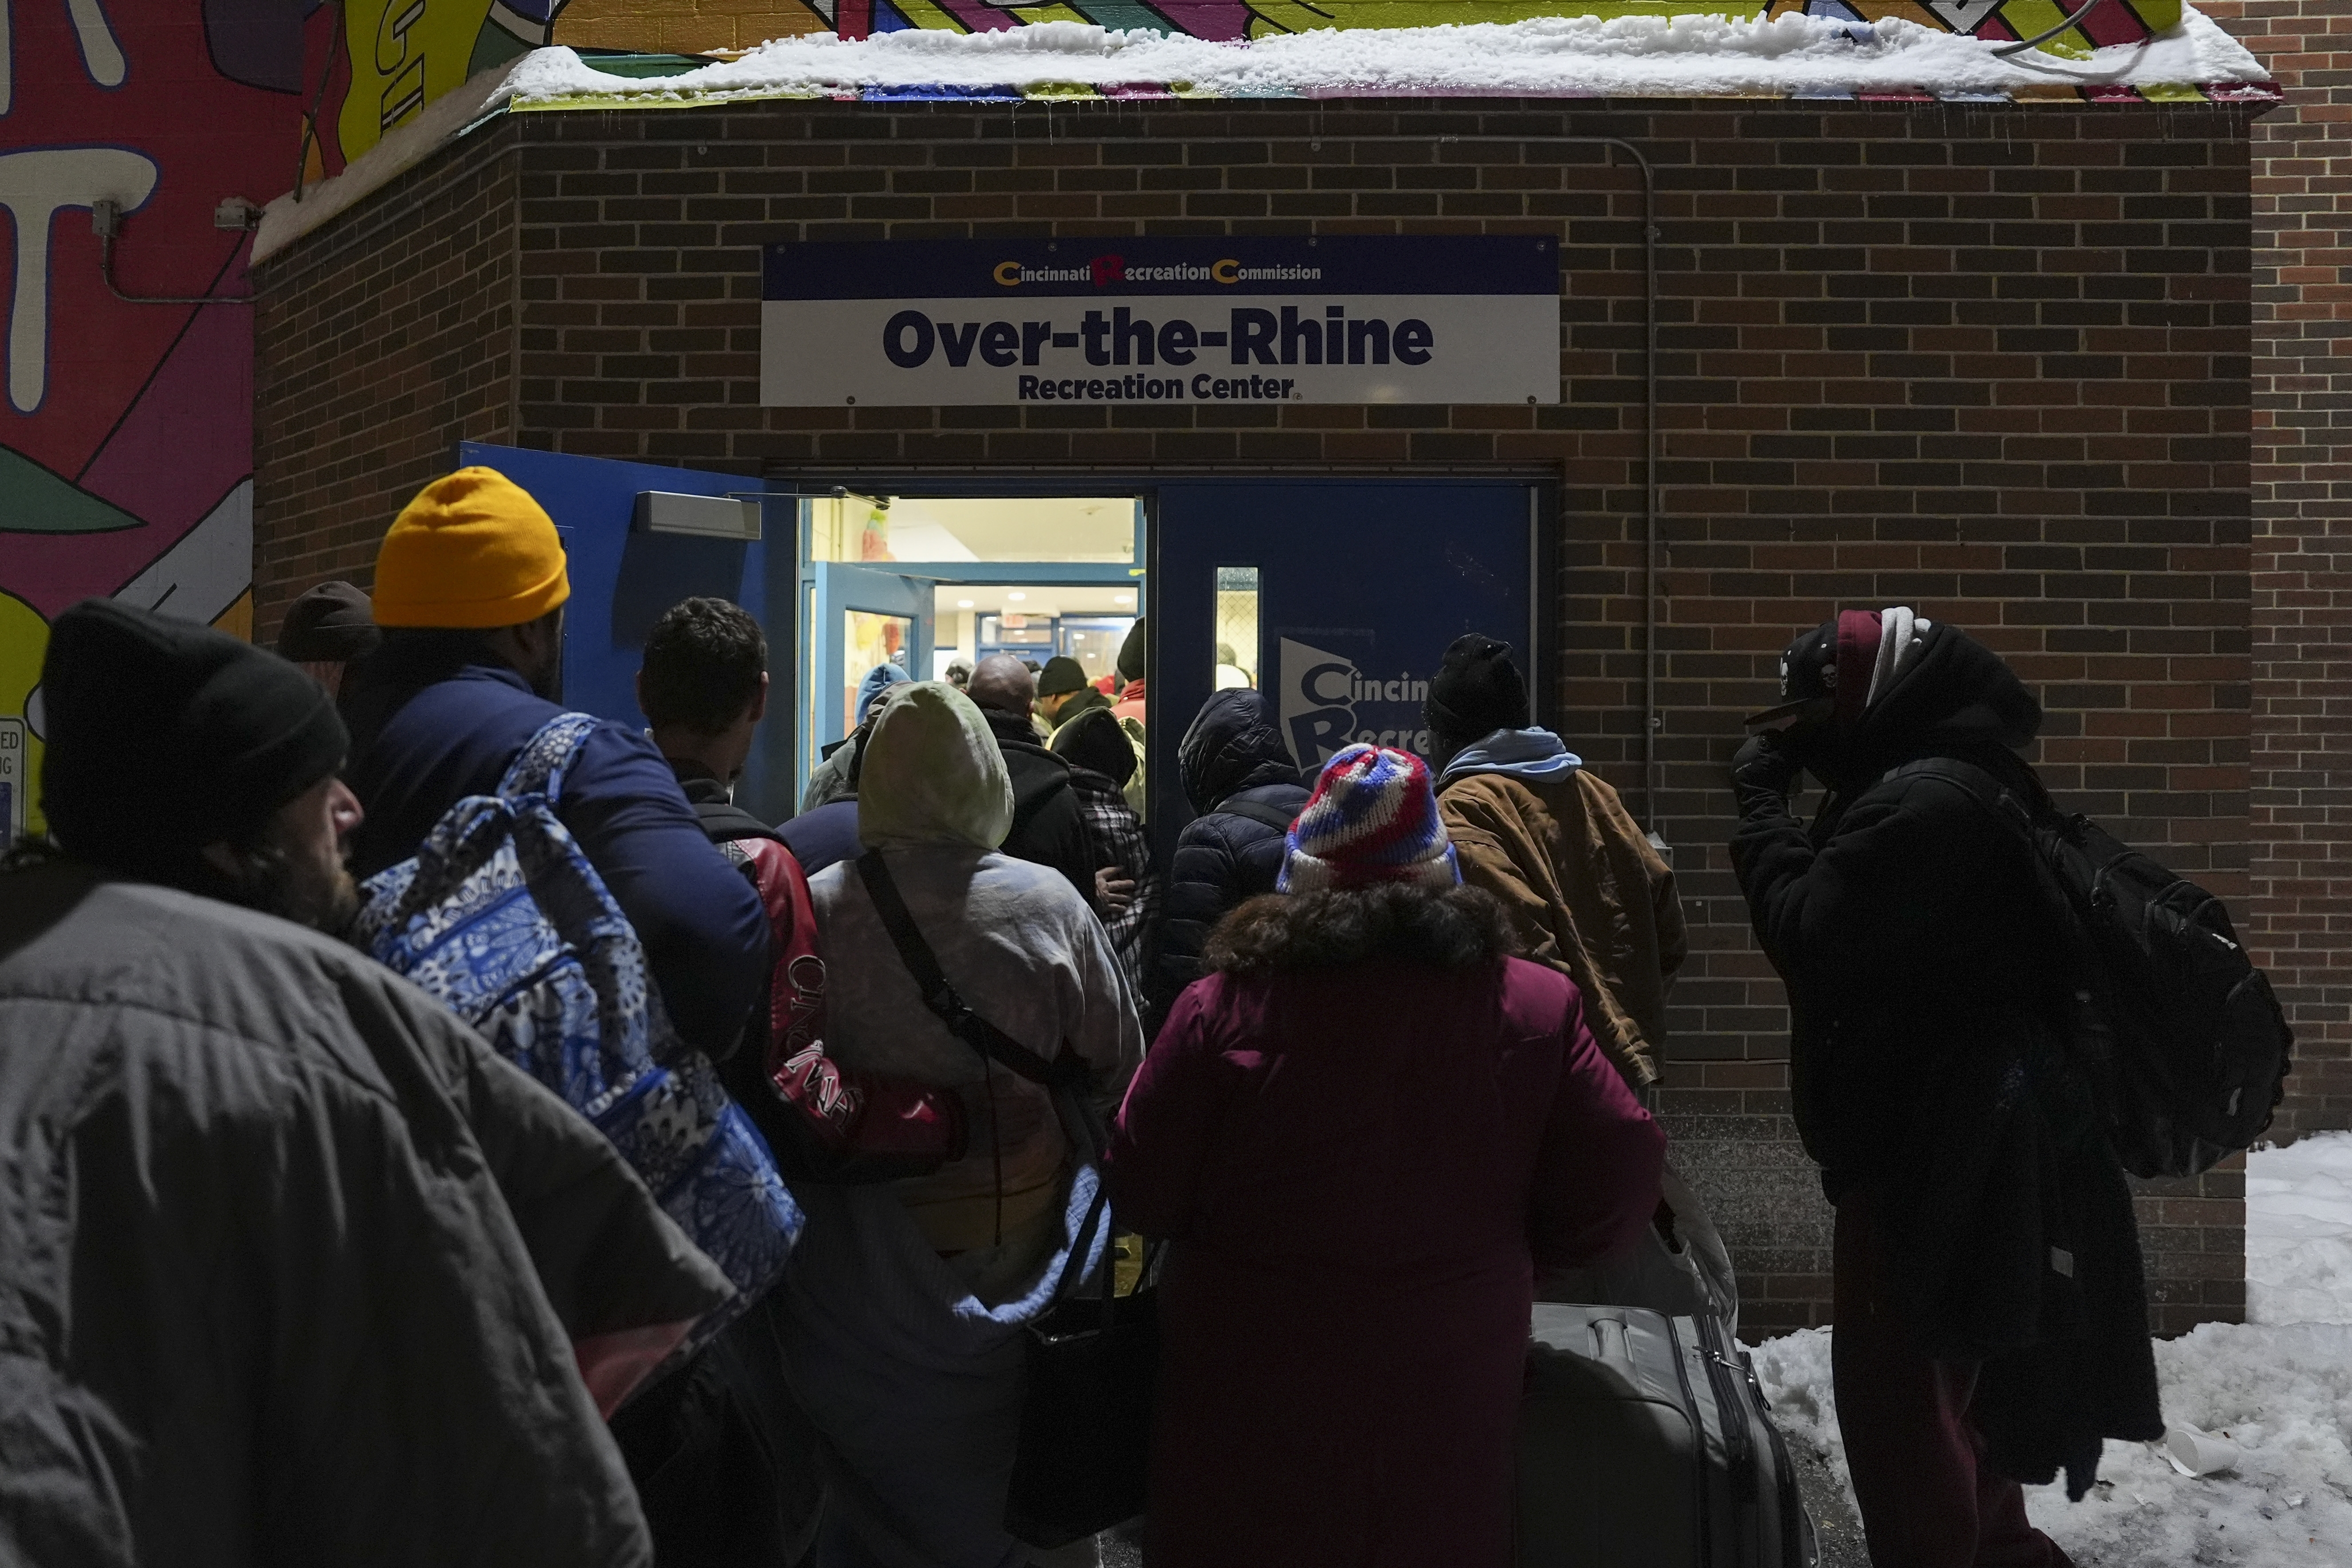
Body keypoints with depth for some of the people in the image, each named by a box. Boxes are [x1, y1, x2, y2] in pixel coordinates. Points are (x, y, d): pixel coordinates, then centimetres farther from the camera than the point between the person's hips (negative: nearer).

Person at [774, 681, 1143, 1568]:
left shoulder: (819, 909, -14)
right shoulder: (1049, 906, -12)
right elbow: (1119, 1071, -2)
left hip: (866, 1263, 0)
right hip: (1018, 1245, 1)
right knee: (1016, 1493, 19)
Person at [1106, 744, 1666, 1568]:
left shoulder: (1222, 1008, -14)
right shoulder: (1535, 1007, -11)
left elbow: (1142, 1198, -6)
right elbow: (1618, 1185, -5)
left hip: (1247, 1398, -1)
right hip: (1447, 1403, 1)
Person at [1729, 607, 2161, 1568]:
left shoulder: (1924, 802, -22)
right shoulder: (1960, 782, 13)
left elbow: (1811, 934, -20)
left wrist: (1762, 807, -11)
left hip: (1931, 1147, -11)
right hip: (1966, 1141, 11)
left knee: (1897, 1383, -3)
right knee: (1950, 1372, 22)